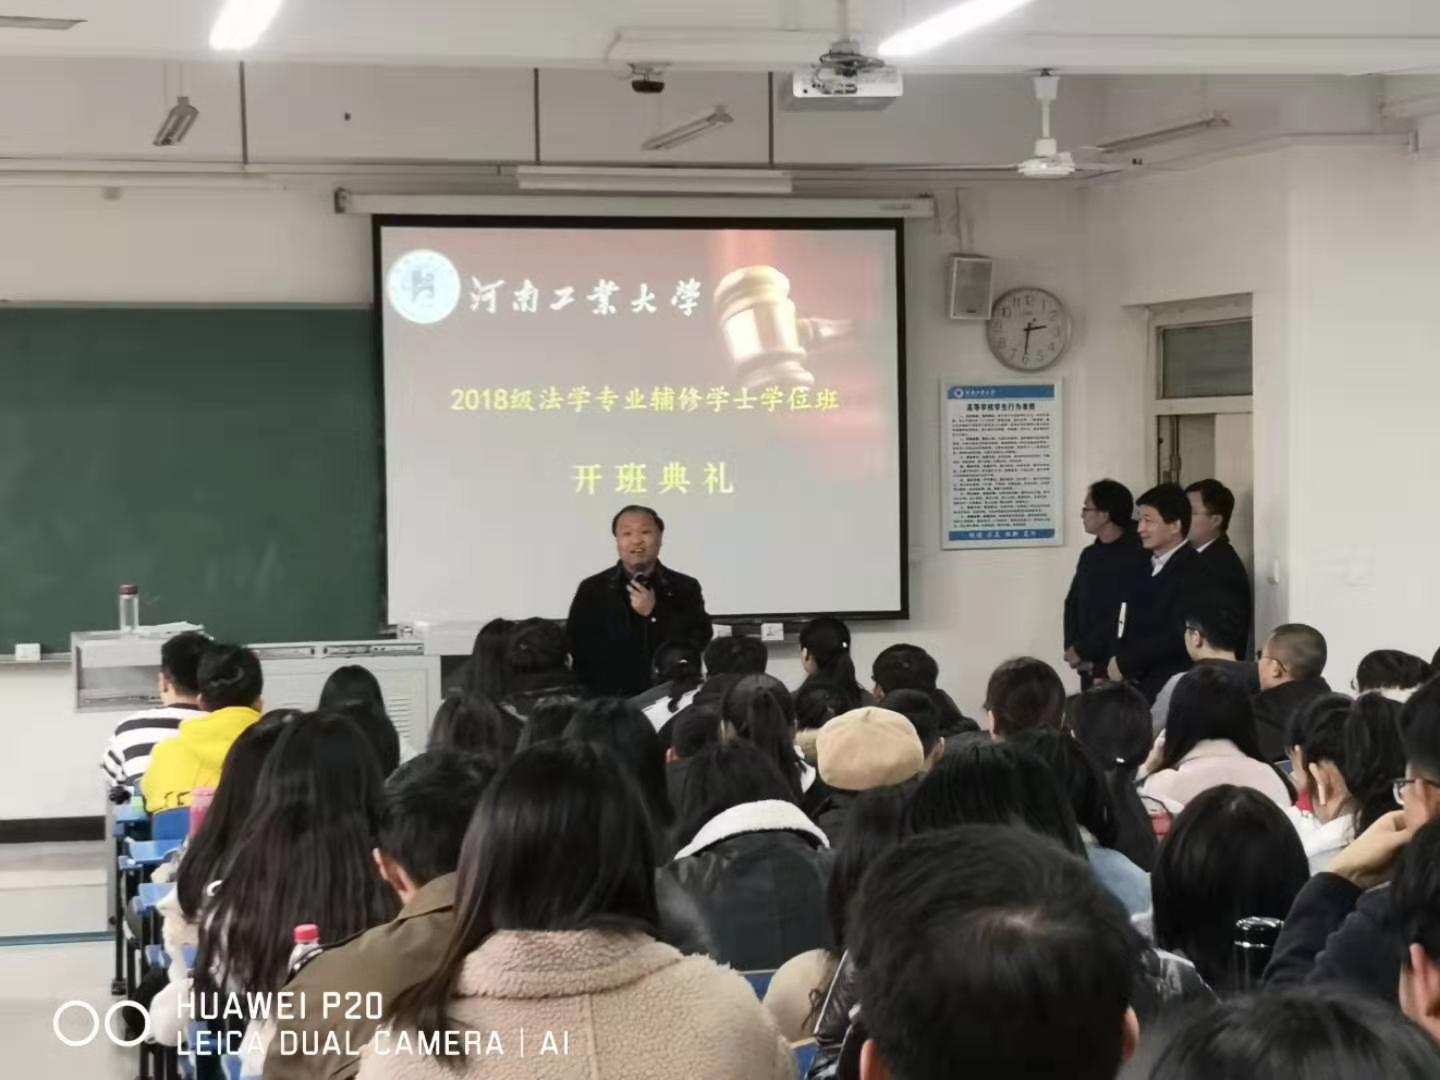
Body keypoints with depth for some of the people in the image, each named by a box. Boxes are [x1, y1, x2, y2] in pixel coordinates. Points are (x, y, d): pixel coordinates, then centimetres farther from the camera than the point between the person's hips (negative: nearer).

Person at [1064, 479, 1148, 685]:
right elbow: (1073, 604, 14)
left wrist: (1081, 650, -10)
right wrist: (1072, 648, -2)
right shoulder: (1090, 555, 13)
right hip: (1089, 665, 7)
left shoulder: (1136, 558, -10)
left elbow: (1122, 618, -15)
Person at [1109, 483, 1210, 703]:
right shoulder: (1146, 568, 16)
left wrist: (1125, 663, -11)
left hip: (1172, 685, -7)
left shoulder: (1192, 571, -11)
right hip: (1139, 683, 7)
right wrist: (1114, 664, -4)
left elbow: (1178, 635, -18)